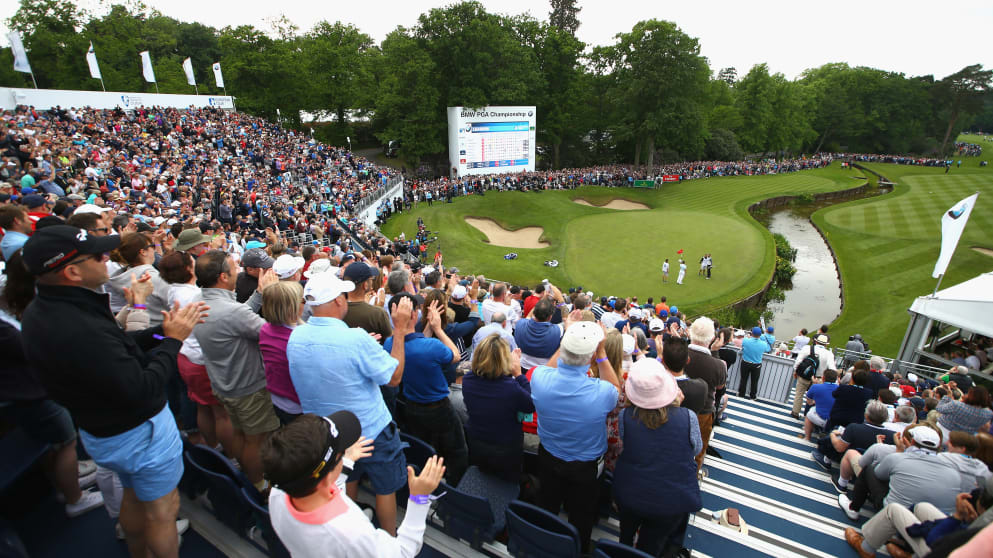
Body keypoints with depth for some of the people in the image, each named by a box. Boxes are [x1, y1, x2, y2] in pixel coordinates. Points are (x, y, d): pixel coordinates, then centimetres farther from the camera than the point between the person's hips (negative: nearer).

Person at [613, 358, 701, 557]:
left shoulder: (625, 416, -25)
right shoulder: (688, 418, -25)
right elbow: (697, 449, -4)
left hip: (629, 496, 1)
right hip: (672, 502, 0)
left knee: (627, 534, 34)